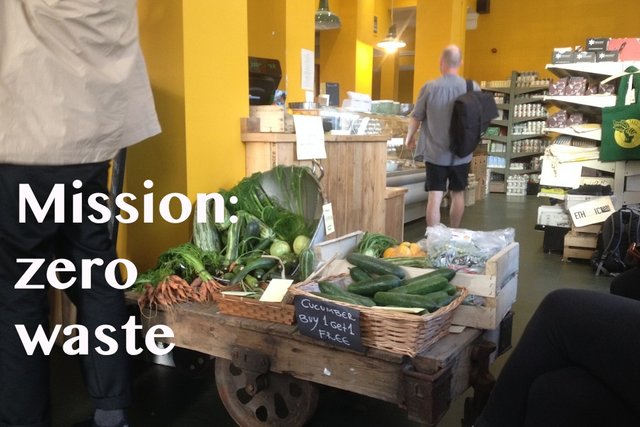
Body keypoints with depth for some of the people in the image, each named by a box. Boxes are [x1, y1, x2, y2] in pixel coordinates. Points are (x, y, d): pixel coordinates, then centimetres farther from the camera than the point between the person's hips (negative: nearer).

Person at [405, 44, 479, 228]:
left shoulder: (430, 87, -10)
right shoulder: (473, 87, -4)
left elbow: (416, 117, 0)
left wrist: (409, 138, 18)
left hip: (435, 153, -2)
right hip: (461, 153, 3)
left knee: (435, 197, -1)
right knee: (457, 194, 17)